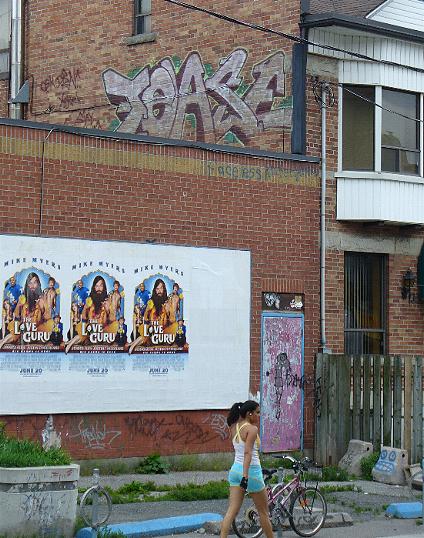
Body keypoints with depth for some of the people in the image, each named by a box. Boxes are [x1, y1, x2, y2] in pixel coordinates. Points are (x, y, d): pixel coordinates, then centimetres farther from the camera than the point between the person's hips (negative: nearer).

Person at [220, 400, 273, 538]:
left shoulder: (234, 427, 7)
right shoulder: (252, 429, -14)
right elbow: (247, 453, -24)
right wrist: (245, 476, -29)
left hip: (235, 469, 7)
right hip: (250, 470, -7)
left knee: (232, 511, 1)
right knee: (264, 512, 10)